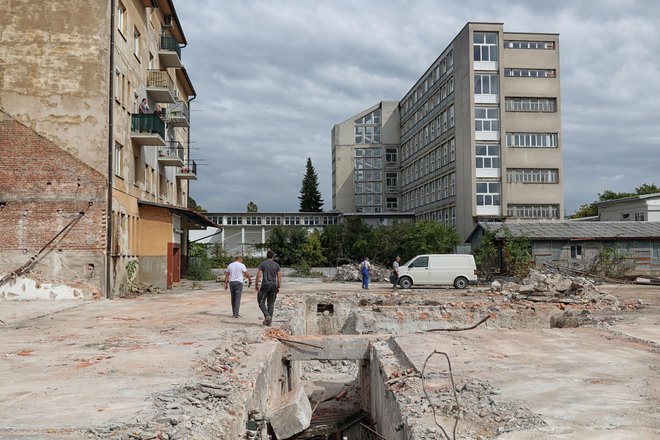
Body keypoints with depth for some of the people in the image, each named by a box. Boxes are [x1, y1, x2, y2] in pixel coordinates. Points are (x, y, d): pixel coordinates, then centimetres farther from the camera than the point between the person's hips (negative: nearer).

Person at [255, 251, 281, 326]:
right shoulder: (276, 265, 6)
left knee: (261, 302, 5)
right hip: (273, 286, 3)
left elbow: (258, 275, -7)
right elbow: (279, 277, 2)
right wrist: (278, 287, 8)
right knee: (271, 303, 10)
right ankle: (269, 320, 8)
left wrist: (256, 284, 2)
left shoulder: (262, 264, 0)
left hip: (265, 285, -3)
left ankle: (267, 316, -15)